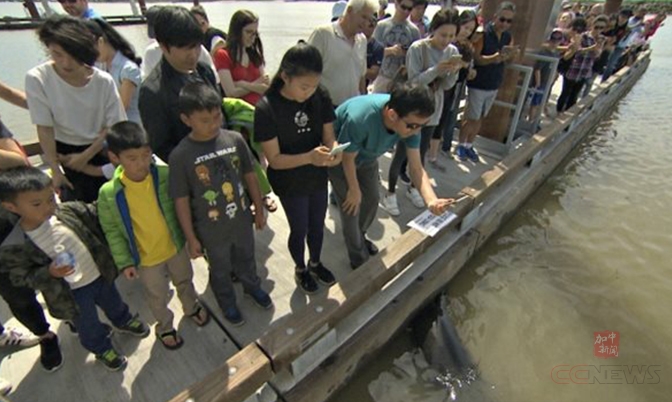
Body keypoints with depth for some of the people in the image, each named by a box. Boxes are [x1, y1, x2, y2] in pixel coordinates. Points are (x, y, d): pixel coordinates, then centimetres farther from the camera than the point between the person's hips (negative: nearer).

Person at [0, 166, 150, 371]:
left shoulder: (68, 211, -20)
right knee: (89, 326, 22)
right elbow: (22, 277, -14)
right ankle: (102, 348, 52)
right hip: (72, 293, -3)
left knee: (113, 304, 31)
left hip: (100, 275, 3)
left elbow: (97, 217, -4)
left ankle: (124, 321, 63)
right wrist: (49, 273, -30)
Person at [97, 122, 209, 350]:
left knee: (184, 282, 28)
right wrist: (124, 262, -10)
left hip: (176, 246, 1)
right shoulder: (109, 193, -22)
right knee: (157, 297, 23)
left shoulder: (165, 175, -20)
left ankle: (192, 307, 58)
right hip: (146, 258, -1)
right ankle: (164, 327, 51)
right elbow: (111, 231, -9)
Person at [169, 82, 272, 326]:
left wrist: (259, 210, 5)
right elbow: (181, 201, -13)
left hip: (242, 220, 3)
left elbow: (250, 176, -2)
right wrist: (191, 238, -8)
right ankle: (227, 303, 52)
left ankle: (253, 287, 59)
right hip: (211, 230, -2)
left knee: (246, 260, 28)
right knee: (220, 271, 23)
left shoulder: (235, 139, -13)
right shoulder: (180, 156, -20)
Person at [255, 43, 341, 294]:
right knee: (299, 229, 14)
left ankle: (315, 263, 50)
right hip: (289, 182, -4)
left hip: (318, 177, 4)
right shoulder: (267, 108, -23)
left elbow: (329, 137, -6)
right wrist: (309, 157, -38)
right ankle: (300, 269, 45)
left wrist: (333, 151, -29)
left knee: (317, 225, 21)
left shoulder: (321, 97, -12)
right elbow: (274, 159, -22)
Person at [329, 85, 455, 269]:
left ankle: (360, 237, 45)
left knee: (372, 199, 15)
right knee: (351, 207, -1)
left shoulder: (409, 120, -27)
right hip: (340, 157, -5)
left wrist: (431, 200, -42)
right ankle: (359, 259, 24)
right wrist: (354, 190, -11)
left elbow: (416, 168, -24)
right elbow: (348, 158, -27)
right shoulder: (359, 119, -45)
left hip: (367, 156, 5)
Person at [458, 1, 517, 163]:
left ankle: (469, 145, 25)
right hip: (478, 84, -6)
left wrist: (511, 55, -18)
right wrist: (495, 57, -36)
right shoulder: (483, 34, -13)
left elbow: (508, 60, 4)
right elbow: (476, 58, -21)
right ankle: (460, 145, 19)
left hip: (494, 85, 6)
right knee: (472, 118, 0)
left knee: (480, 118, 13)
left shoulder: (508, 37, 6)